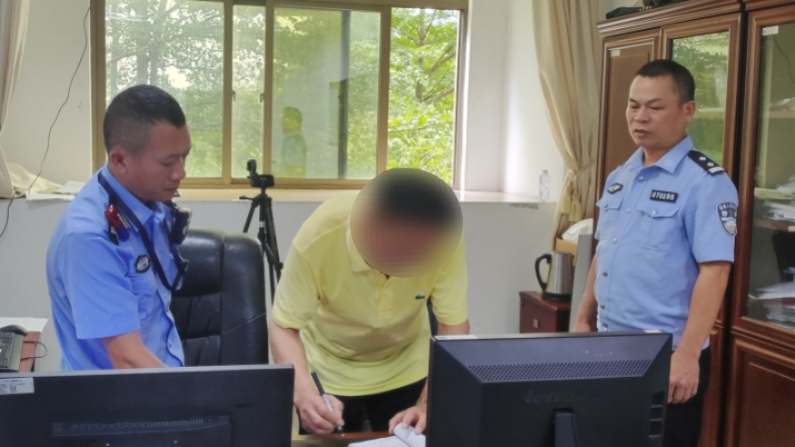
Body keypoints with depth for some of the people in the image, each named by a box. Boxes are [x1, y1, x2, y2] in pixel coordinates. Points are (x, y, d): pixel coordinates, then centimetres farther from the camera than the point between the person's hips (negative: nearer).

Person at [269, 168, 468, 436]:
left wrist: (429, 405, -34)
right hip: (328, 372, -1)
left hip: (406, 369, 2)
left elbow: (454, 326, -22)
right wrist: (302, 391, -42)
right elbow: (284, 327, -24)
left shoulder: (444, 237, -31)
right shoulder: (317, 239, -34)